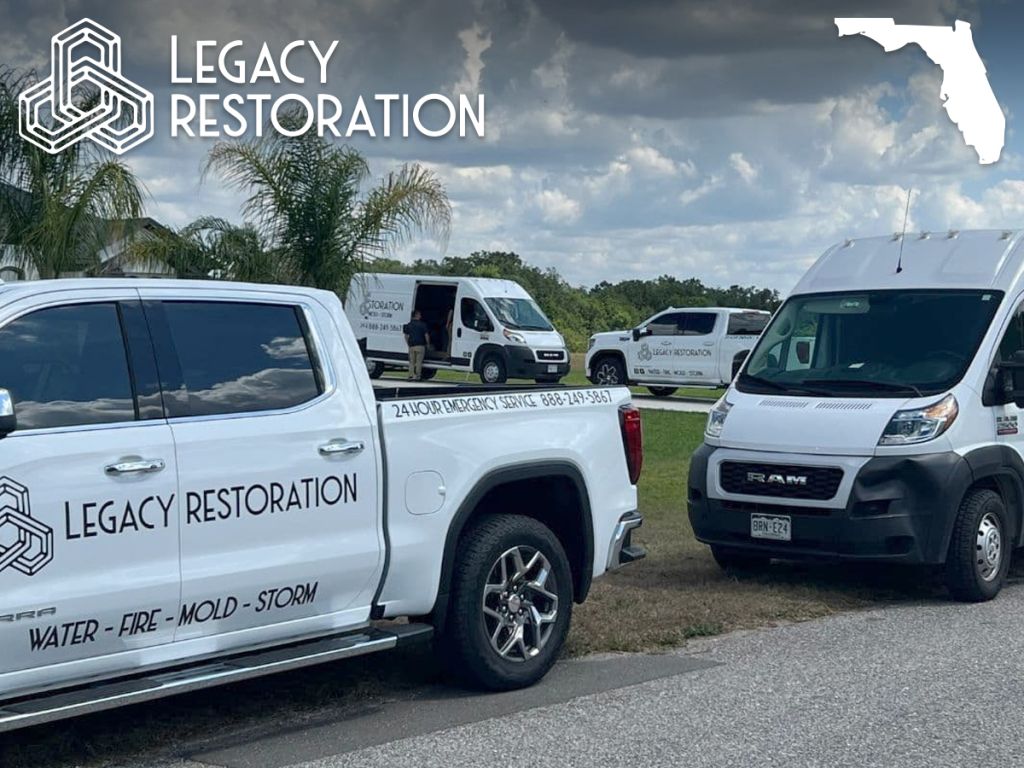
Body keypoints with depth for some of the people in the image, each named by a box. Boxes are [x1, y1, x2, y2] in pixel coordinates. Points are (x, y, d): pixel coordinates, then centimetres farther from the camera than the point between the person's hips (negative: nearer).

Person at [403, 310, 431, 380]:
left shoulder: (408, 325, 8)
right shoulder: (422, 324, -5)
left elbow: (406, 336, 8)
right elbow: (426, 335, -6)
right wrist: (428, 343, 6)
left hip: (411, 346, 3)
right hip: (420, 345, -3)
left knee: (411, 362, 9)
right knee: (419, 362, 1)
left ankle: (411, 376, 3)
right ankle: (418, 376, 0)